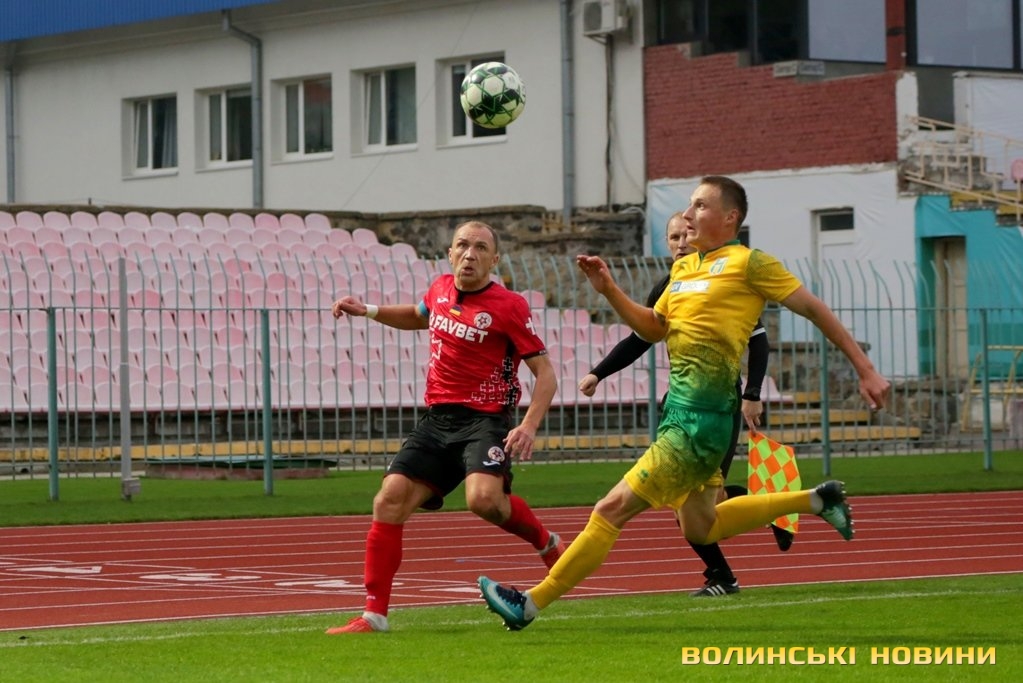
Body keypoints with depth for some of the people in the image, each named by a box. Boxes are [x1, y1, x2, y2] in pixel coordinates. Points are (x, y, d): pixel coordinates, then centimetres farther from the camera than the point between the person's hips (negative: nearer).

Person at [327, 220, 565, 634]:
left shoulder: (509, 306, -8)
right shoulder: (440, 289, 10)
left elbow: (545, 373, -6)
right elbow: (419, 317, 35)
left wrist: (529, 426, -20)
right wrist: (368, 311, 22)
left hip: (485, 420, -6)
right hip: (437, 419, 6)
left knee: (483, 498, -32)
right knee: (390, 501, -8)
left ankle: (546, 542, 0)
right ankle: (374, 614, -3)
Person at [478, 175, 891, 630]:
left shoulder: (748, 263, -7)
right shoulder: (683, 268, 16)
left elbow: (814, 309, -3)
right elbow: (653, 329, 24)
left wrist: (865, 369, -3)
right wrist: (610, 291, 9)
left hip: (702, 418, -10)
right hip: (678, 408, 10)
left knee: (613, 508, -10)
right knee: (700, 528, 20)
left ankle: (532, 604, -6)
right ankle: (815, 500, 28)